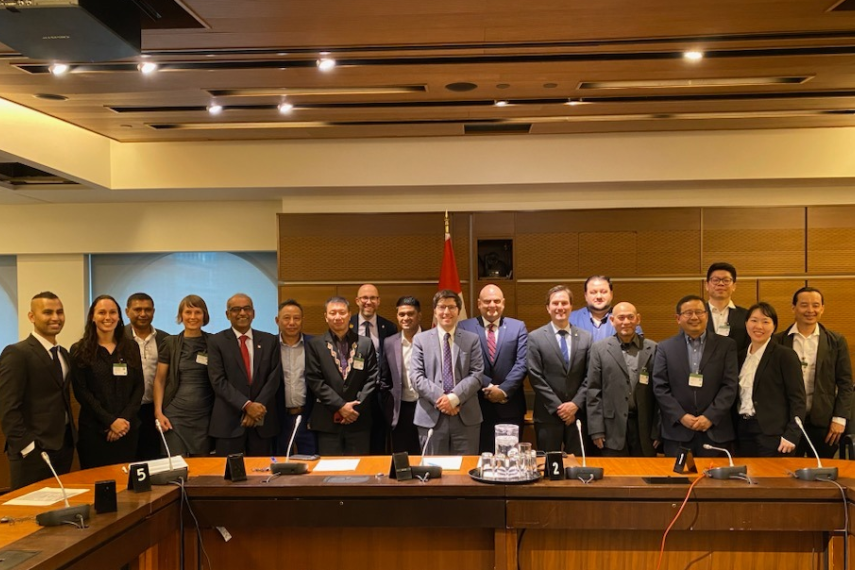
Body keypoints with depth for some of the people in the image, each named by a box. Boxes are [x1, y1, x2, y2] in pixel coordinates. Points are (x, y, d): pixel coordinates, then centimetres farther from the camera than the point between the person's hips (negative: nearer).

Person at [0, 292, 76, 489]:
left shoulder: (63, 353, 15)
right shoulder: (16, 353, -11)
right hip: (34, 451, -7)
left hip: (64, 446, 7)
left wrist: (71, 438, 11)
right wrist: (27, 447, -18)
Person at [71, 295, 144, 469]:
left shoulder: (131, 347, 9)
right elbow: (81, 391, -6)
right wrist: (110, 421, -14)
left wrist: (125, 419, -9)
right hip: (94, 429, -3)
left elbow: (139, 386, 5)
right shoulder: (80, 350, 0)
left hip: (128, 428, 3)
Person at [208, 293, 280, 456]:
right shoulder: (216, 342, 2)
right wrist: (247, 405, -15)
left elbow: (274, 377, 2)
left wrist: (258, 407, -11)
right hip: (229, 421, -2)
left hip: (263, 421, 2)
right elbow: (218, 381, -7)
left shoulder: (269, 340, 9)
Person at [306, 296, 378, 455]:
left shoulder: (366, 343, 8)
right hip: (327, 422, -1)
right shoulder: (315, 345, 4)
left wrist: (356, 408, -7)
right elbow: (315, 380, -3)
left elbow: (372, 378, 4)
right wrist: (340, 406, -10)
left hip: (359, 421, 1)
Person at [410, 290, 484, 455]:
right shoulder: (421, 339, 8)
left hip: (466, 417, 0)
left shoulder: (472, 339, 9)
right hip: (431, 416, 0)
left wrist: (454, 398, -14)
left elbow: (477, 375, 0)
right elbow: (416, 376, -1)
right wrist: (439, 398, -14)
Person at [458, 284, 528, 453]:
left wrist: (504, 389, -13)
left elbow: (522, 363, -2)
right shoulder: (465, 327, 2)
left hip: (510, 406, 1)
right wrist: (488, 386, -13)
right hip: (478, 405, -1)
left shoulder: (518, 327, 6)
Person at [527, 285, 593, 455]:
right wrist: (557, 406, -11)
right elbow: (535, 377, -6)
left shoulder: (586, 337, 7)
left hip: (578, 413, 2)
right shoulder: (535, 338, -2)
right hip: (548, 415, -2)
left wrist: (576, 404, -8)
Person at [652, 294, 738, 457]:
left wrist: (710, 416, -11)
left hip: (716, 432, 0)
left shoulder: (726, 345, 6)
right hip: (677, 432, 0)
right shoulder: (665, 347, 7)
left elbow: (730, 385, -1)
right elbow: (660, 387, 1)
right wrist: (681, 416, -10)